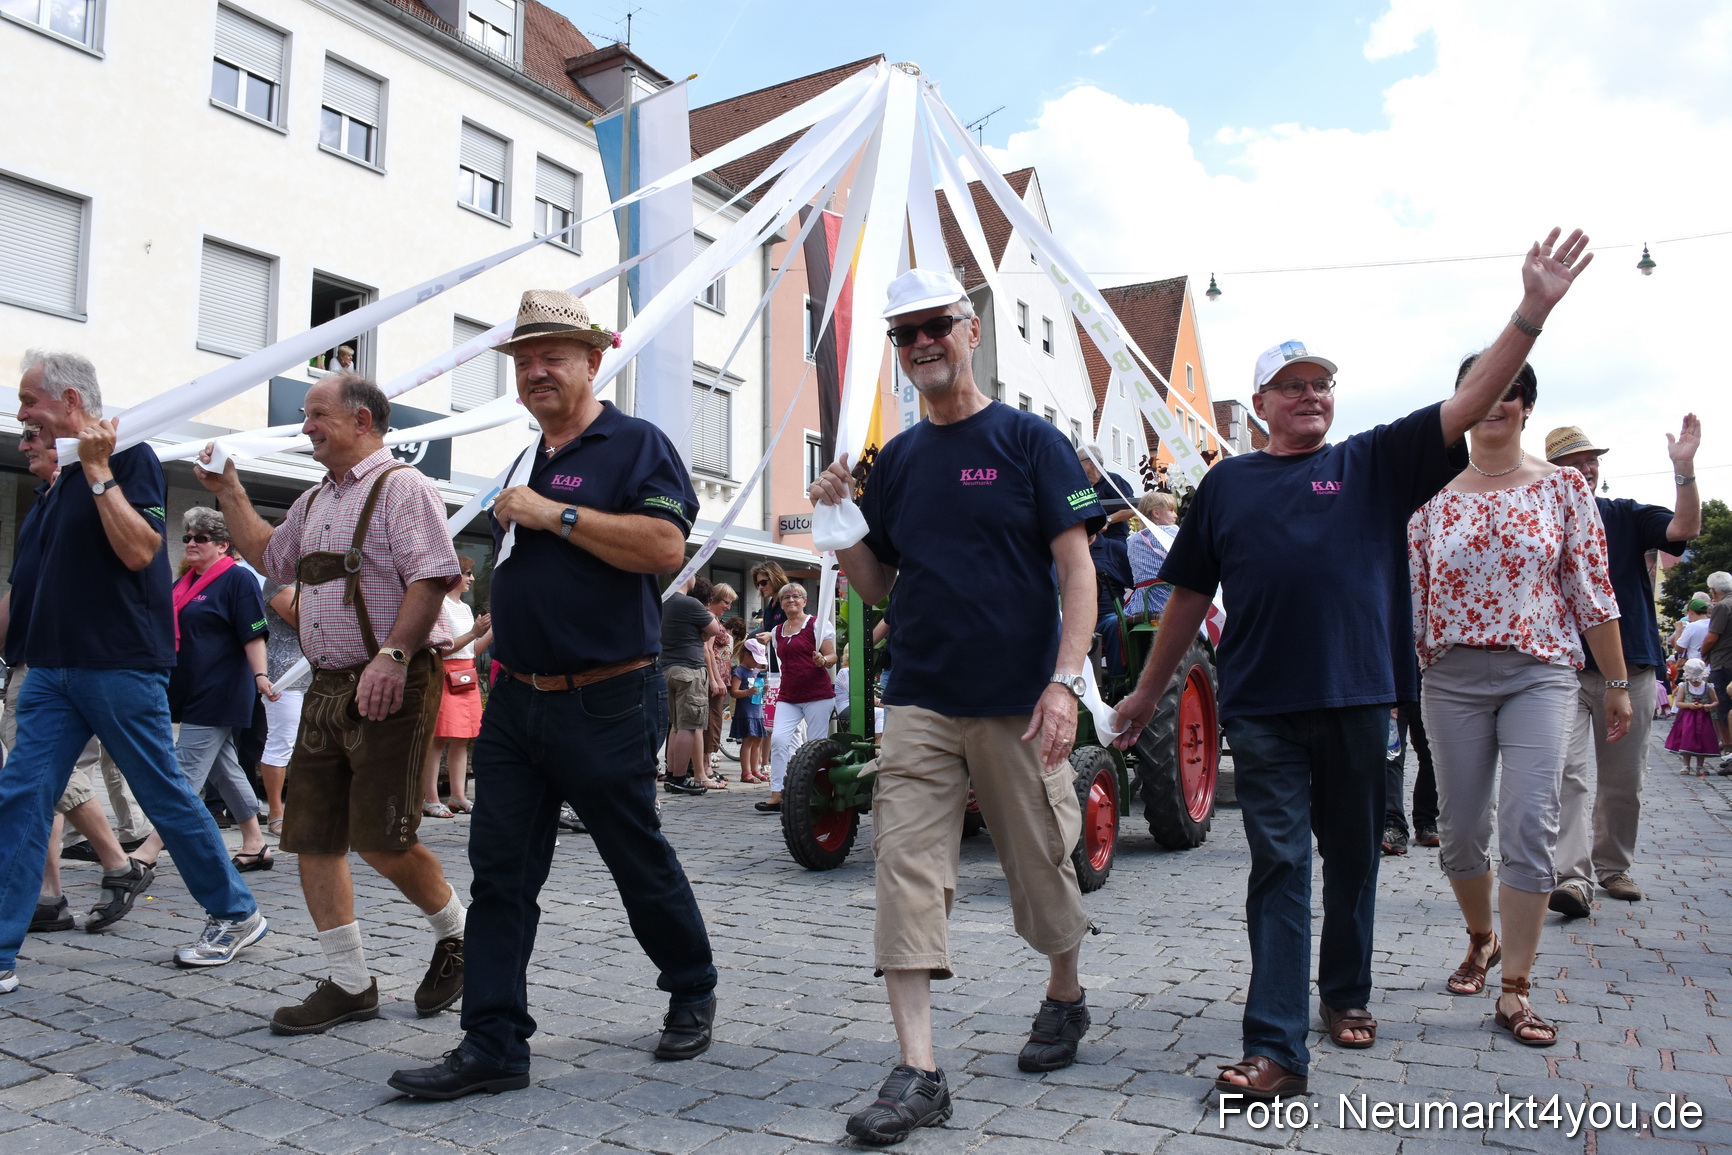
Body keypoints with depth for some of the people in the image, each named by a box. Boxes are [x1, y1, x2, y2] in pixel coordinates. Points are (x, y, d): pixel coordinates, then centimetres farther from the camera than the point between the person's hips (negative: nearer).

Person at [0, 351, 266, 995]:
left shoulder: (130, 459, -7)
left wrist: (99, 470, -19)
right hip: (54, 665, 8)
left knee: (165, 796, 1)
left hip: (120, 667, -8)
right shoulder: (63, 478, 16)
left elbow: (139, 550, -21)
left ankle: (237, 915, 17)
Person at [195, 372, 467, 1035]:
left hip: (392, 684, -9)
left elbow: (432, 576, -19)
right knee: (312, 838, 6)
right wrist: (229, 492, 27)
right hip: (327, 685, 9)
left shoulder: (400, 488, -8)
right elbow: (268, 556, 36)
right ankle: (349, 984, 16)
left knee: (380, 839, -9)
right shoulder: (315, 501, 20)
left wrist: (392, 655, -27)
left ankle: (454, 932, 18)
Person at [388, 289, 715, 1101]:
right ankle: (492, 1046, 13)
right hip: (515, 700, 7)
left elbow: (664, 546, -23)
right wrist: (500, 647, 19)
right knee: (500, 873, 4)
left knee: (640, 863, 9)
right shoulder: (523, 461, 16)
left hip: (606, 705, -7)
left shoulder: (636, 444, -6)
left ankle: (692, 995, 31)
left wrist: (554, 514, -19)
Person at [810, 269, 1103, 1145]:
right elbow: (875, 587, 14)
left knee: (1041, 866, 10)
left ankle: (1065, 999, 39)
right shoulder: (894, 460, 11)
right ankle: (917, 1072, 1)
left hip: (1018, 704, -3)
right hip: (918, 703, 3)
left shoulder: (1028, 440, -1)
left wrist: (1064, 681, -17)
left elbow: (1077, 572, -6)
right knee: (906, 869, -5)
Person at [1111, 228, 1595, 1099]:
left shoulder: (1374, 464, 8)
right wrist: (1149, 688, 14)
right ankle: (1276, 1049, -2)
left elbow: (1470, 403, -3)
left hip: (1357, 699, 1)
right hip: (1262, 708, -1)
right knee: (1279, 868, -3)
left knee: (1352, 858, 15)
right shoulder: (1227, 484, 9)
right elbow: (1189, 594, 12)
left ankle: (1346, 993, 37)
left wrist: (1533, 311, -14)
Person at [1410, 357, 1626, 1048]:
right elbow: (1409, 593, 7)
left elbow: (1592, 589, 5)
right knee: (1461, 829, 7)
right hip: (1452, 678, 1)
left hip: (1541, 674, -1)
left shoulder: (1562, 486, 4)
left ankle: (1515, 990, 1)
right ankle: (1482, 938, 35)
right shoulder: (1433, 494, 6)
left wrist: (1617, 683, 6)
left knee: (1530, 825, -10)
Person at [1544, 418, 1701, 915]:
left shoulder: (1626, 516, 9)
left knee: (1623, 782, 10)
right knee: (1568, 774, -14)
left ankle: (1613, 866, 26)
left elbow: (1685, 528, -8)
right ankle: (1574, 878, -17)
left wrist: (1684, 468, -18)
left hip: (1630, 669, 3)